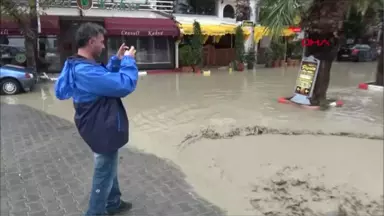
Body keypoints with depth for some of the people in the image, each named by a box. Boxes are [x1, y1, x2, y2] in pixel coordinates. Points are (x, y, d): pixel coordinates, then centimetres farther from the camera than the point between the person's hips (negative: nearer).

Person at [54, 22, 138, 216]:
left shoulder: (79, 66, 4)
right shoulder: (85, 71, -30)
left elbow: (105, 78, 17)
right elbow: (125, 85, -32)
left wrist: (117, 60, 5)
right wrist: (128, 60, -17)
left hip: (101, 126, 11)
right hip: (103, 129, -11)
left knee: (109, 168, 26)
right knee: (104, 173, 8)